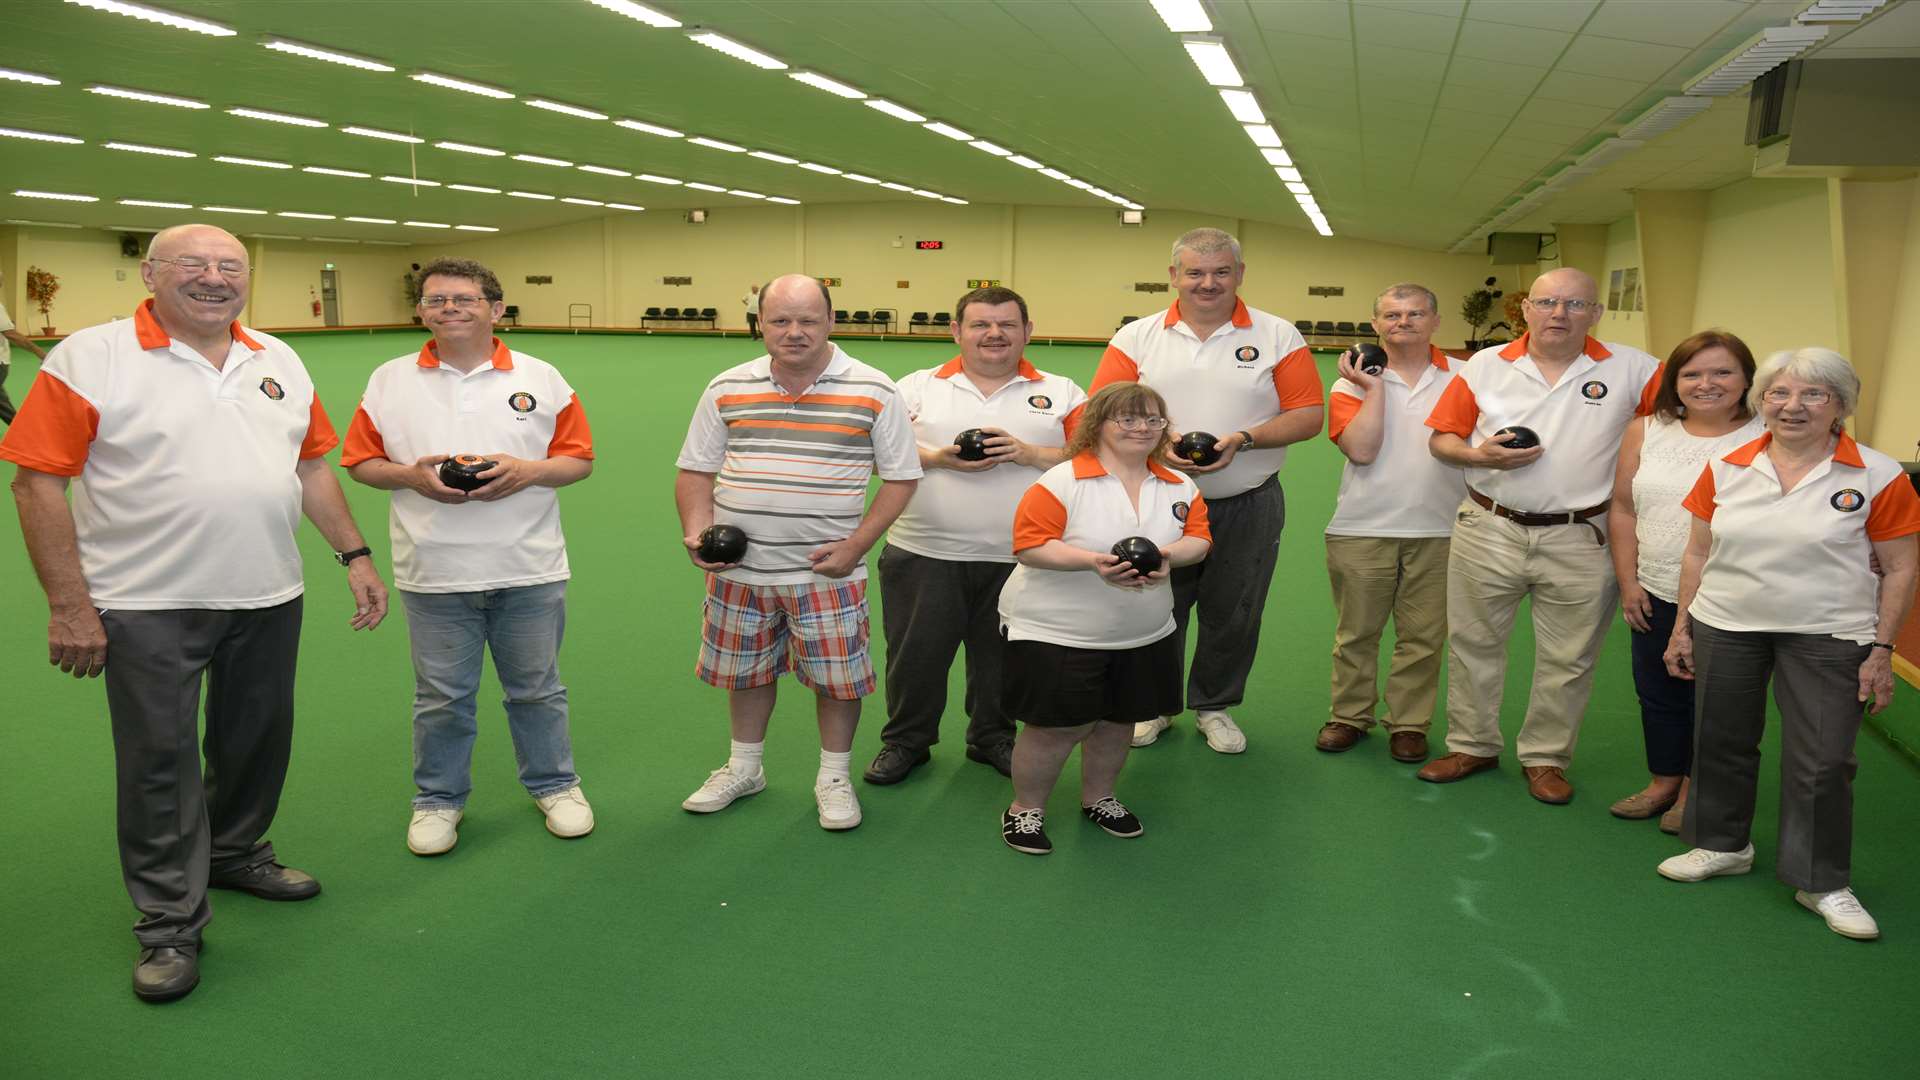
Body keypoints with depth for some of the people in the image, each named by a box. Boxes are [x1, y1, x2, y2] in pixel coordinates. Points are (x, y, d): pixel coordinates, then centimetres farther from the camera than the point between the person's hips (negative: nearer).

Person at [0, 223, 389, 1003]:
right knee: (160, 763, 4)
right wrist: (68, 606, -14)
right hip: (147, 607, -4)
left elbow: (311, 467, 14)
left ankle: (237, 853, 41)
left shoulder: (278, 361, 8)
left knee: (257, 743, 17)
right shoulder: (89, 360, -8)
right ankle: (169, 925, 19)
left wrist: (354, 555, 8)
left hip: (268, 597, 5)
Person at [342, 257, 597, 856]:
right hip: (434, 575, 1)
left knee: (536, 689, 12)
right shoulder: (389, 381, 4)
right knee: (441, 698, 10)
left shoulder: (541, 378, 2)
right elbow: (360, 462, 7)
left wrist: (528, 472, -16)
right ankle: (438, 799, 29)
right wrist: (412, 476, -13)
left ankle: (555, 785, 30)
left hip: (529, 570, 0)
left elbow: (580, 459, 3)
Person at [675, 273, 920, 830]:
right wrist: (695, 532, -8)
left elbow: (900, 476, -1)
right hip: (738, 570, 3)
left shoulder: (874, 392, -5)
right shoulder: (727, 389, 3)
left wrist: (856, 545, -12)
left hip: (826, 573, -2)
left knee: (838, 675, 6)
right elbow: (696, 471, 9)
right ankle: (744, 768, 39)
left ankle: (834, 778, 29)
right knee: (746, 669, 17)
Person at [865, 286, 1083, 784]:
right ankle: (905, 740, 27)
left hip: (1017, 559, 1)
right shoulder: (917, 387, 5)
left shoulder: (1060, 393, 6)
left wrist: (1030, 453, -14)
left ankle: (993, 738, 35)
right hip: (924, 556, 0)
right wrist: (937, 457, -15)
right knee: (916, 654, 7)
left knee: (1002, 658, 14)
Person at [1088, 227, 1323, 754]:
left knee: (1233, 619, 11)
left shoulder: (1278, 336, -1)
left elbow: (1308, 415, -4)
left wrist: (1243, 440, -19)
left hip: (1247, 508, 0)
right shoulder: (1137, 337, 0)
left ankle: (1215, 706, 32)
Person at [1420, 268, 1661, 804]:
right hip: (1488, 531, 1)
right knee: (1474, 644, 11)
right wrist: (1479, 455, -16)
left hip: (1579, 539, -1)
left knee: (1567, 660, 9)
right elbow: (1441, 438, 4)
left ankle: (1545, 757, 26)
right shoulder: (1486, 366, 1)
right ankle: (1471, 745, 27)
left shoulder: (1632, 369, -2)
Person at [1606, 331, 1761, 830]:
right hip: (1657, 596, 4)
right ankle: (1664, 782, 34)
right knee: (1658, 694, 16)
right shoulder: (1646, 433, 4)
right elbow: (1623, 511, 7)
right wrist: (1628, 582, 2)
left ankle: (1695, 791, 27)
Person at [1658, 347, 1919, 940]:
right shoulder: (1726, 469, 2)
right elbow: (1697, 553, 9)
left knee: (1821, 762, -2)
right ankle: (1723, 845, 35)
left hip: (1827, 639, -3)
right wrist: (1682, 628, 8)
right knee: (1720, 742, 13)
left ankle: (1824, 884, 16)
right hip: (1725, 629, 3)